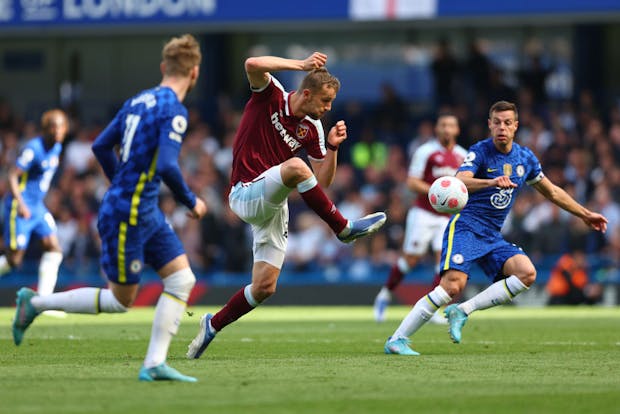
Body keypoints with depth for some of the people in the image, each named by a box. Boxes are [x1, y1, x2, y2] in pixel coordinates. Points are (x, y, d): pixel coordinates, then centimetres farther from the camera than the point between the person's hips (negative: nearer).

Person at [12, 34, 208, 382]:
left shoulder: (139, 101, 9)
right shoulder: (174, 110, -17)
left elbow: (101, 147, 14)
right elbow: (167, 166, -27)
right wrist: (191, 202, -11)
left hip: (147, 212, 9)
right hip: (127, 216, -9)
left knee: (182, 279, 3)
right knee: (121, 301, 4)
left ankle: (155, 365, 0)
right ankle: (36, 303, 13)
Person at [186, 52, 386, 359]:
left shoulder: (312, 129, 7)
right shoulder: (271, 96, -7)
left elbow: (323, 181, 8)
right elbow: (253, 64, -28)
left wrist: (333, 147, -6)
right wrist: (301, 65, -29)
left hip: (273, 206, 6)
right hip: (245, 194, -6)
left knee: (264, 287, -1)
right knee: (295, 167, -35)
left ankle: (213, 325, 22)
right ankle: (344, 229, -25)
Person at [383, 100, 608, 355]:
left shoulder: (526, 158, 11)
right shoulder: (480, 152, -7)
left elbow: (552, 191, 26)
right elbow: (460, 182, -26)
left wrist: (585, 214, 30)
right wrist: (492, 182, -43)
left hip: (492, 238, 6)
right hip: (466, 227, -6)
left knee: (527, 274, -17)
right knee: (453, 285, -25)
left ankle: (462, 311, -14)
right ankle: (396, 340, -21)